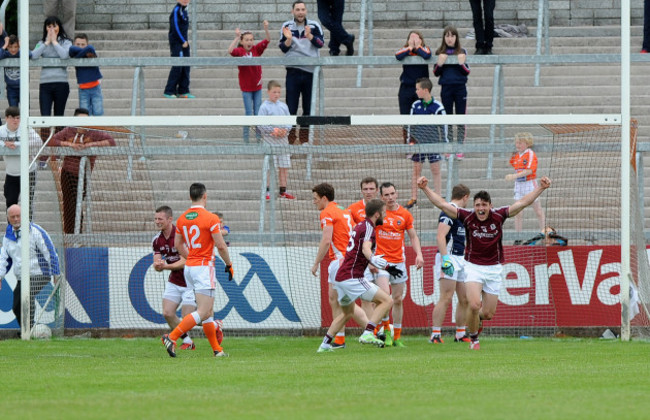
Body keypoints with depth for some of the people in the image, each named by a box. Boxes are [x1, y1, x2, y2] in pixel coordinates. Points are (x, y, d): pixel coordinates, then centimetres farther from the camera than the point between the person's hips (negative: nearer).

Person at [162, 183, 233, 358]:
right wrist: (229, 264, 2)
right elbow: (220, 246, -13)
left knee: (208, 311, 13)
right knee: (203, 312, -10)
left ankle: (217, 349, 14)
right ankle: (172, 337, -22)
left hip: (189, 268, 8)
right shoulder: (210, 218, -13)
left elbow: (178, 244, 17)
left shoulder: (182, 218, 7)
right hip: (204, 267, -8)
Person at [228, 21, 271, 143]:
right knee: (249, 113, -1)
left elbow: (267, 40, -10)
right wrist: (236, 37, -36)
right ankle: (245, 137, 7)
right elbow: (230, 51, -29)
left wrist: (266, 29, -27)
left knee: (258, 113, 7)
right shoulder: (240, 51, -10)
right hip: (246, 87, -3)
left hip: (257, 86, 3)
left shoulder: (256, 49, -1)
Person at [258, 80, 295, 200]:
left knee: (284, 166, 6)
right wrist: (273, 130, -19)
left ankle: (283, 191, 14)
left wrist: (285, 130, -9)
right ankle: (266, 191, -1)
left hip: (283, 139, 5)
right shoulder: (264, 107, -4)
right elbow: (261, 125, -9)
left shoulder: (283, 106, 10)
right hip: (269, 139, -5)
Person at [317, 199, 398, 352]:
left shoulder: (360, 226, 20)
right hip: (352, 279, -10)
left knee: (347, 313, 29)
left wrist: (386, 267, 42)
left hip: (340, 278, 10)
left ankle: (325, 344, 29)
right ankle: (368, 333, -22)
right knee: (387, 301, -11)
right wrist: (373, 259, -50)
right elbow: (366, 248, -30)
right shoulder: (368, 228, -9)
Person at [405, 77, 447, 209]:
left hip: (433, 143, -3)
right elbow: (410, 124, 10)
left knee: (436, 171, 0)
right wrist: (411, 141, 5)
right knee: (416, 170, 6)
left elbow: (443, 126, -2)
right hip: (418, 143, 3)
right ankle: (413, 198, 12)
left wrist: (444, 143, -4)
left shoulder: (437, 107, -8)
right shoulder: (415, 106, 2)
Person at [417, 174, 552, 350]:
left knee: (488, 313, 3)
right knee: (474, 305, -19)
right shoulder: (467, 217, -7)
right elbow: (442, 204, -8)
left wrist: (541, 188, -9)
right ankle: (473, 338, 7)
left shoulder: (499, 216, -6)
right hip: (473, 267, -1)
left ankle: (478, 317, 42)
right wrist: (425, 188, -15)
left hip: (494, 268, 1)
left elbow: (523, 202, -4)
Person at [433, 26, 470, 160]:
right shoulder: (440, 53, 6)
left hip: (460, 88, -1)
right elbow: (435, 73, 6)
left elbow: (467, 72, 3)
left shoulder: (462, 53, 4)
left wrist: (462, 63, -16)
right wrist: (440, 64, -12)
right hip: (446, 88, 1)